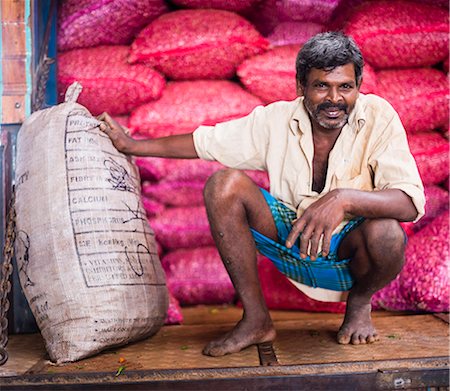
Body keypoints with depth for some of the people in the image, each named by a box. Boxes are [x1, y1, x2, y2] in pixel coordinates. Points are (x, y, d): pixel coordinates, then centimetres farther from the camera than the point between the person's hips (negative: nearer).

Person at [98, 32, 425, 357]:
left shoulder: (378, 117, -17)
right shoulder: (277, 119, -8)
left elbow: (411, 202, -27)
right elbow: (205, 141, 2)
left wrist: (344, 198, -44)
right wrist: (131, 145, 3)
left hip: (347, 252, -3)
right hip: (290, 241, 3)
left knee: (386, 233, -37)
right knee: (224, 183, -18)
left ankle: (360, 301, 3)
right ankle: (257, 320, -9)